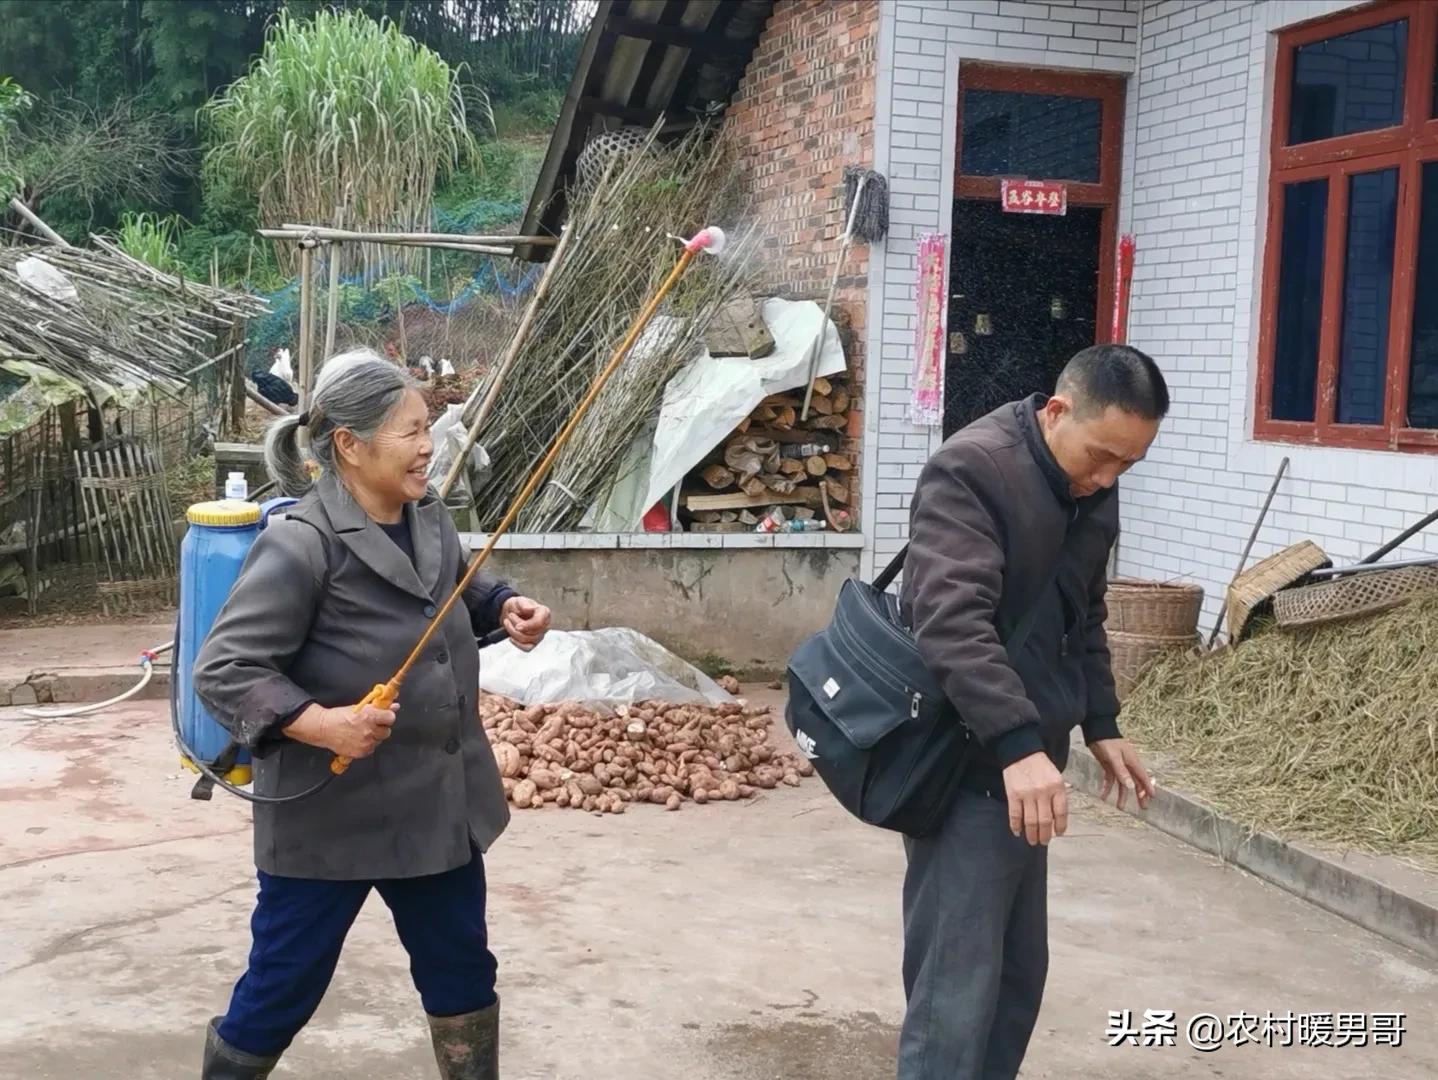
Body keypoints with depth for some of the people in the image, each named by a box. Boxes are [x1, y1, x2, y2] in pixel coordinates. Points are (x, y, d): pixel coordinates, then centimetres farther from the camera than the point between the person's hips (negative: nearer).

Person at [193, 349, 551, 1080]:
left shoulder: (429, 515, 3)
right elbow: (222, 670, -22)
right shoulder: (300, 545, -22)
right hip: (330, 813, -7)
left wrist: (504, 608, 2)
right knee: (283, 987, 7)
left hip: (438, 801, 7)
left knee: (461, 968, 19)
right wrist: (317, 722, -33)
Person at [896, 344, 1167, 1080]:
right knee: (957, 990, -7)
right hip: (966, 767, -9)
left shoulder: (1092, 492, 11)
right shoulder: (971, 471, -17)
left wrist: (1100, 726, 18)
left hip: (1025, 764, 9)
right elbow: (953, 623, -29)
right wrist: (1018, 744, -36)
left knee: (1017, 977, 14)